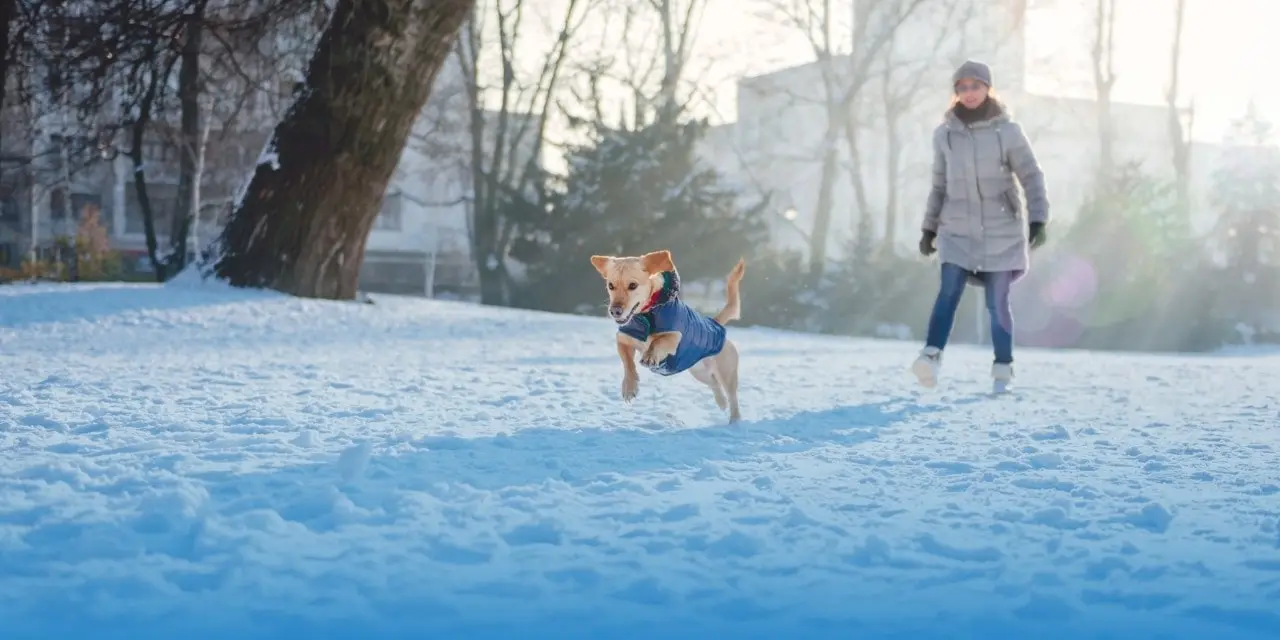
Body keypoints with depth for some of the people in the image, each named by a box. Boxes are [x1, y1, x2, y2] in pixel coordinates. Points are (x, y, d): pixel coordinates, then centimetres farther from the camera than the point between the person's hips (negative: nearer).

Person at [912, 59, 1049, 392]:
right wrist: (929, 228, 12)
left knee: (997, 302, 1)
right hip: (958, 231, 2)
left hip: (1001, 230, -2)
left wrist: (1038, 220, -15)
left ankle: (1003, 368, 12)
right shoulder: (945, 134, 4)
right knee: (948, 293, -16)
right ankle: (931, 356, -27)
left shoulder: (1008, 131, -5)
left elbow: (1032, 177, -4)